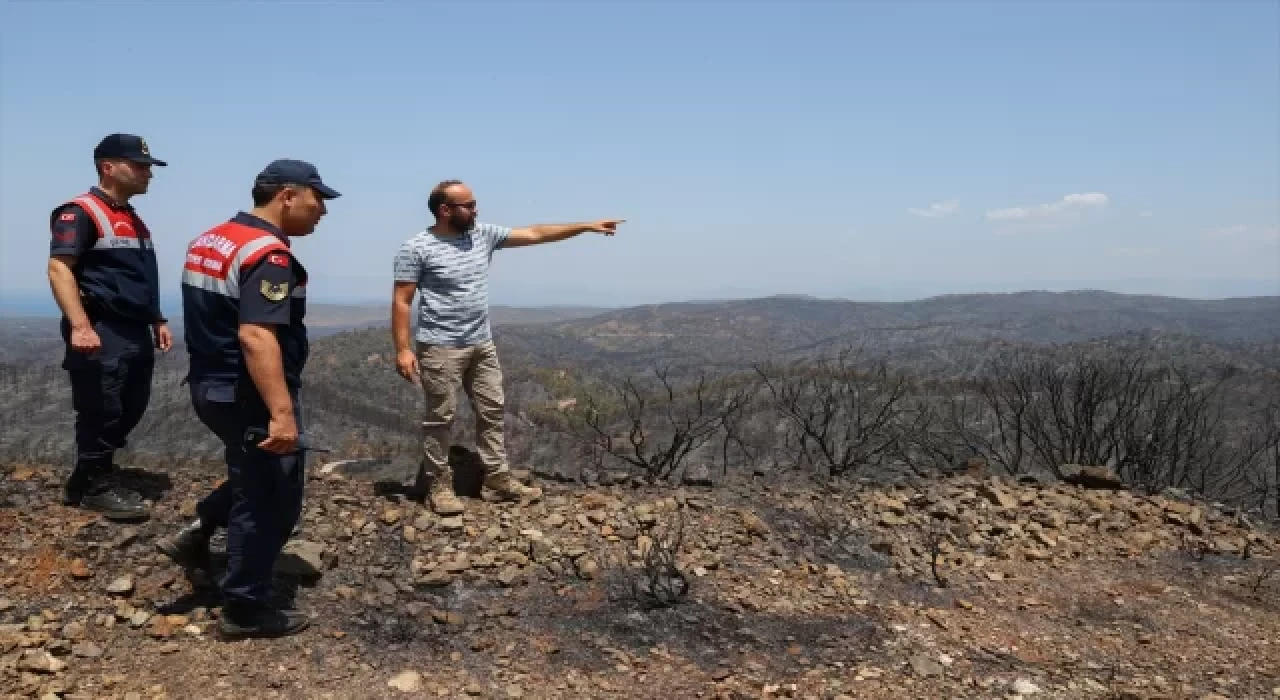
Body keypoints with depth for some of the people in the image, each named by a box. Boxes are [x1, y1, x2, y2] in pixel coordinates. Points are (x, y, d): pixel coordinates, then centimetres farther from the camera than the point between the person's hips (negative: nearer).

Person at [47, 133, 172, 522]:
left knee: (130, 410, 13)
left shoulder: (134, 219, 19)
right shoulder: (80, 212, -9)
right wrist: (80, 326, -27)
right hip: (102, 334, -9)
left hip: (136, 334, 9)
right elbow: (59, 270, -18)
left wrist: (158, 321, 20)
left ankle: (84, 480, 27)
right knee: (101, 413, -1)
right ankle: (97, 487, 13)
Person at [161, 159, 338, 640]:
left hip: (211, 385, 10)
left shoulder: (210, 240, 11)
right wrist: (282, 412, -35)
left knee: (256, 477, 29)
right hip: (247, 396, -10)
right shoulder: (268, 253, -21)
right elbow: (255, 336, -32)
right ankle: (246, 610, 13)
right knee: (270, 500, 3)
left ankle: (197, 533, 23)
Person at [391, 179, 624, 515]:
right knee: (441, 418, 2)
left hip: (482, 345, 6)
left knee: (492, 411, 9)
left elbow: (534, 234, 5)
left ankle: (498, 479, 18)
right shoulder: (416, 248, -11)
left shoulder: (483, 234, 5)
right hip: (441, 348, -6)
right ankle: (439, 484, 14)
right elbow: (401, 301, -11)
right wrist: (402, 349, -18)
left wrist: (588, 226, 2)